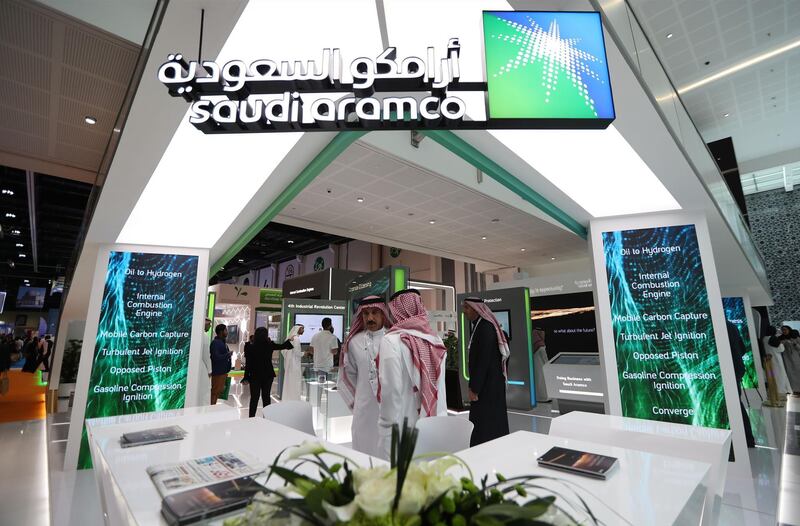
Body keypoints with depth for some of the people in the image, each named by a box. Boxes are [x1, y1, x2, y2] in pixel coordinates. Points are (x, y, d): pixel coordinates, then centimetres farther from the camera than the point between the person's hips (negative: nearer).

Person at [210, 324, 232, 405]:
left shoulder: (223, 342, 13)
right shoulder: (215, 343, -16)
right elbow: (216, 357, -25)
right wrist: (228, 354, -16)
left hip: (223, 371, 9)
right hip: (218, 371, -9)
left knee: (219, 391, 15)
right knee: (215, 391, -2)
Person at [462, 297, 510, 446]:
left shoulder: (485, 328, -19)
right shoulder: (483, 326, 10)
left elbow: (483, 360, -23)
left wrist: (474, 388, -19)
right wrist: (475, 385, 19)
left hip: (487, 384, -10)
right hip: (491, 382, 10)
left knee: (484, 423, -3)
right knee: (494, 421, 15)